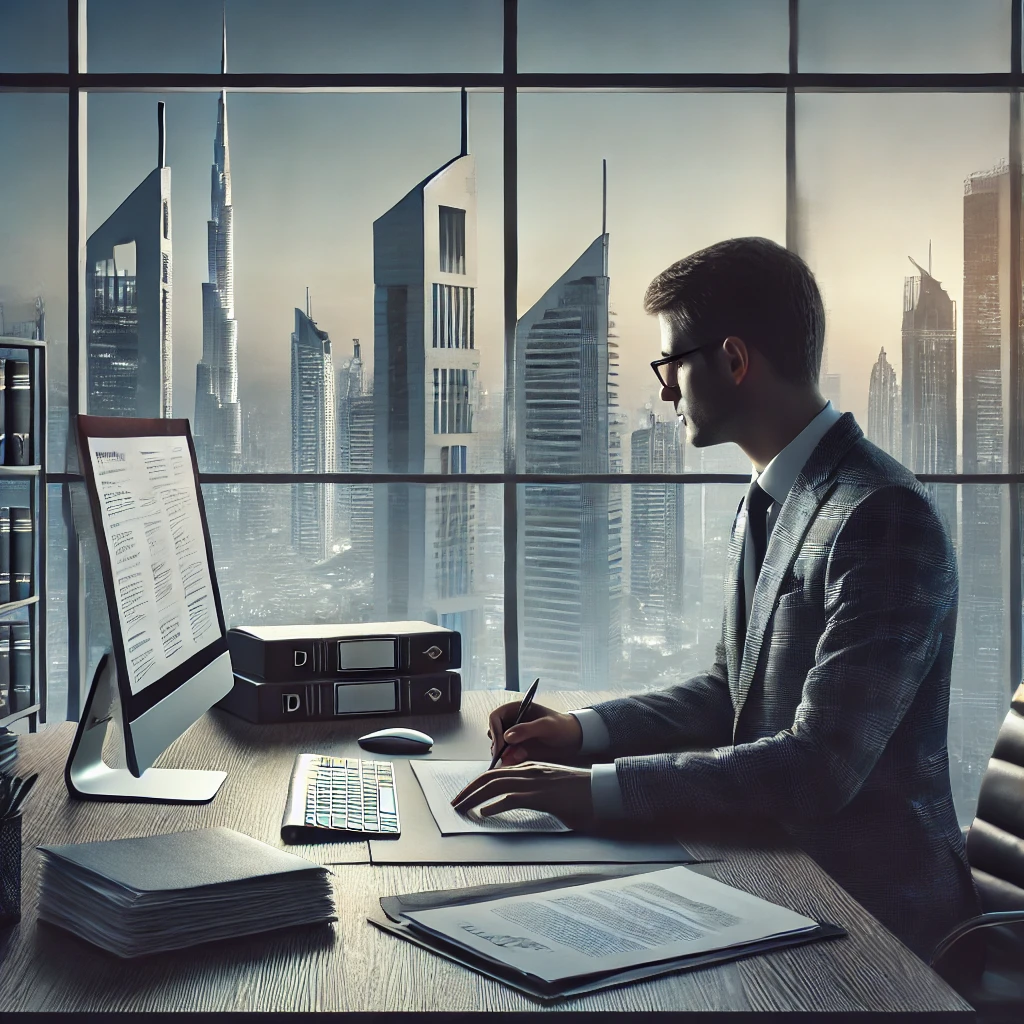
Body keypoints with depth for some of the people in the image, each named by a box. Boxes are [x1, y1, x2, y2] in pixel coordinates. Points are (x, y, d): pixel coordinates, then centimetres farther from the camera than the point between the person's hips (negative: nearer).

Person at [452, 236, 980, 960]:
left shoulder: (882, 515, -22)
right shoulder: (764, 506, 9)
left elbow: (820, 766, -28)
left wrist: (598, 790, -29)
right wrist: (583, 731, 2)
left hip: (869, 893, -8)